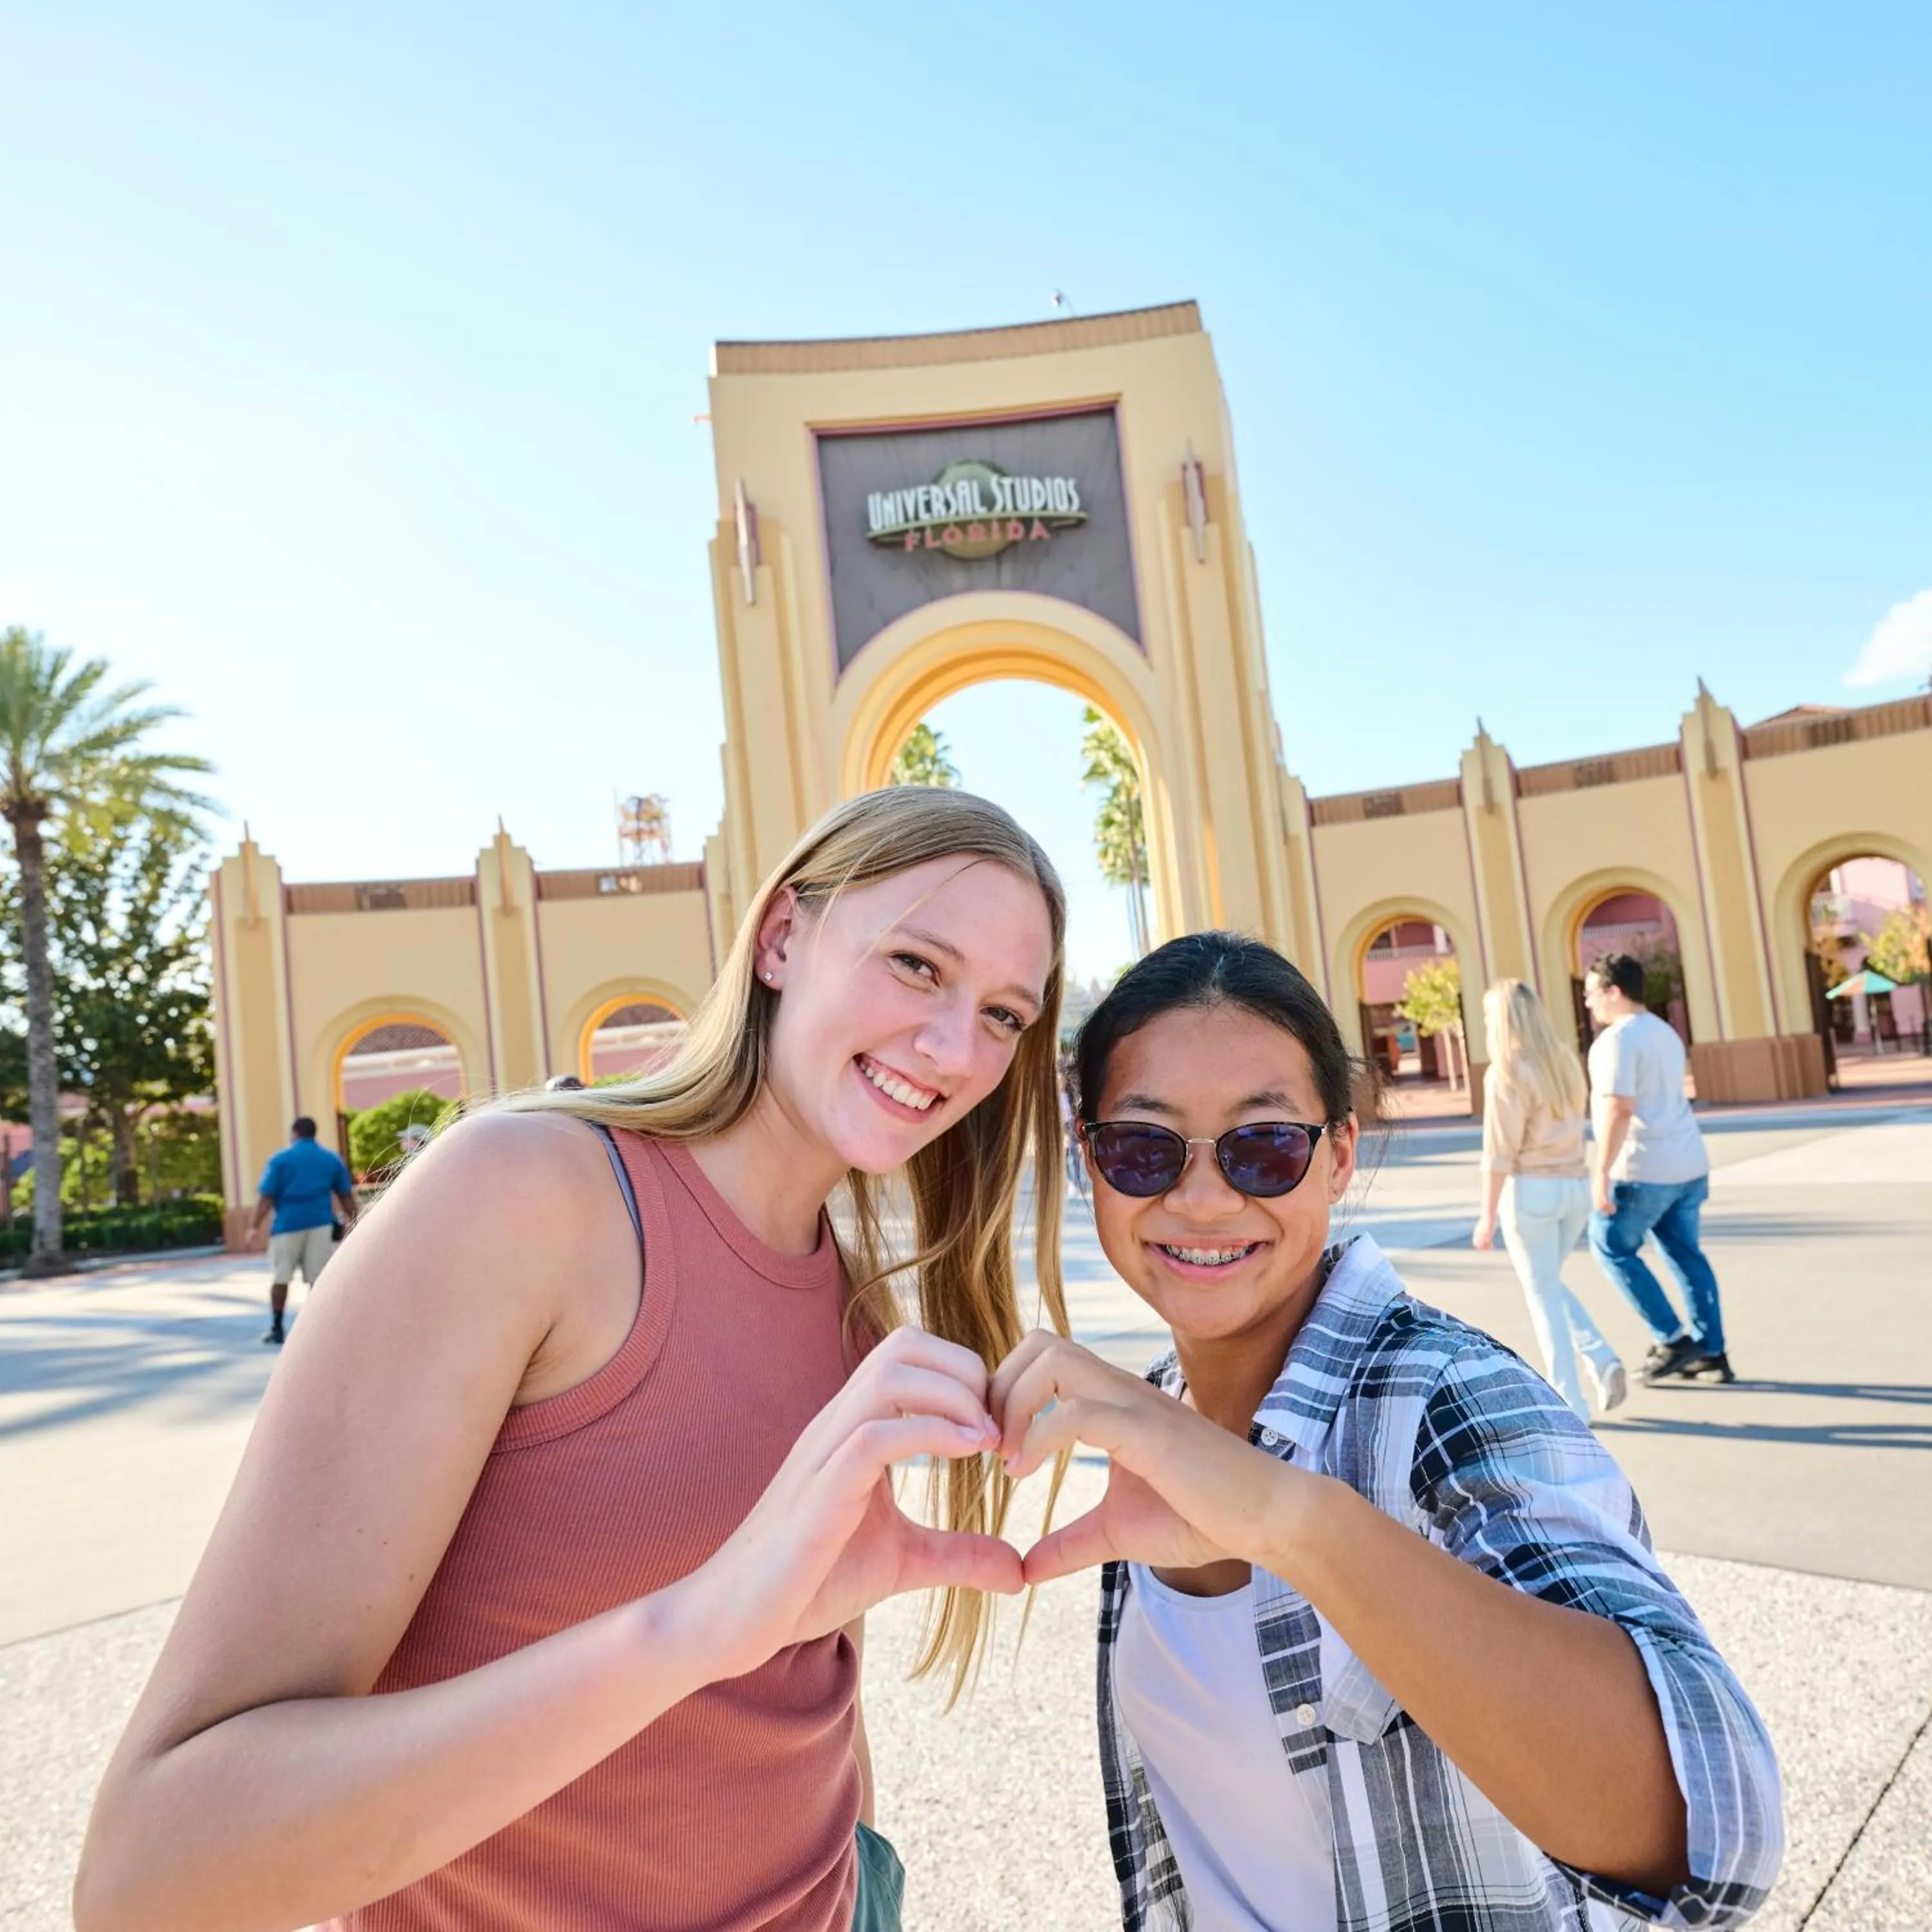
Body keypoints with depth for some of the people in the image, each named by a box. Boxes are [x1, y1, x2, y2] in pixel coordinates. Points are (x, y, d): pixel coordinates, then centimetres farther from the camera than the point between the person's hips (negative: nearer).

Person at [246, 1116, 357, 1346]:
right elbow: (346, 1196, 9)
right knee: (319, 1279, 2)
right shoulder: (332, 1158, 9)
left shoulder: (281, 1158, 1)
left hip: (288, 1224, -2)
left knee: (280, 1278, 9)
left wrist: (255, 1227, -4)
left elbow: (266, 1196, -5)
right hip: (321, 1224, 2)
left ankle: (277, 1329, 15)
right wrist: (352, 1221, 18)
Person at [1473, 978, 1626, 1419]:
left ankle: (1570, 1405, 10)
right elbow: (1569, 1129, 14)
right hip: (1575, 1187, 7)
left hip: (1530, 1191, -7)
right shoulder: (1564, 1061, 8)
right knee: (1548, 1286, 24)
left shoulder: (1506, 1073, -16)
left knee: (1543, 1297, 6)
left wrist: (1487, 1215, -10)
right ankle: (1604, 1363, 7)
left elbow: (1500, 1152, -16)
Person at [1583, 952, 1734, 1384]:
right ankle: (1711, 1354, 17)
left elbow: (1618, 1110, -23)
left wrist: (1601, 1173, -23)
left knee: (1612, 1248, 5)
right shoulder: (1665, 1032, 15)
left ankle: (1672, 1339, 5)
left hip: (1644, 1169, -9)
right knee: (1686, 1254, 13)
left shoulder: (1617, 1039, -15)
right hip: (1687, 1163, 9)